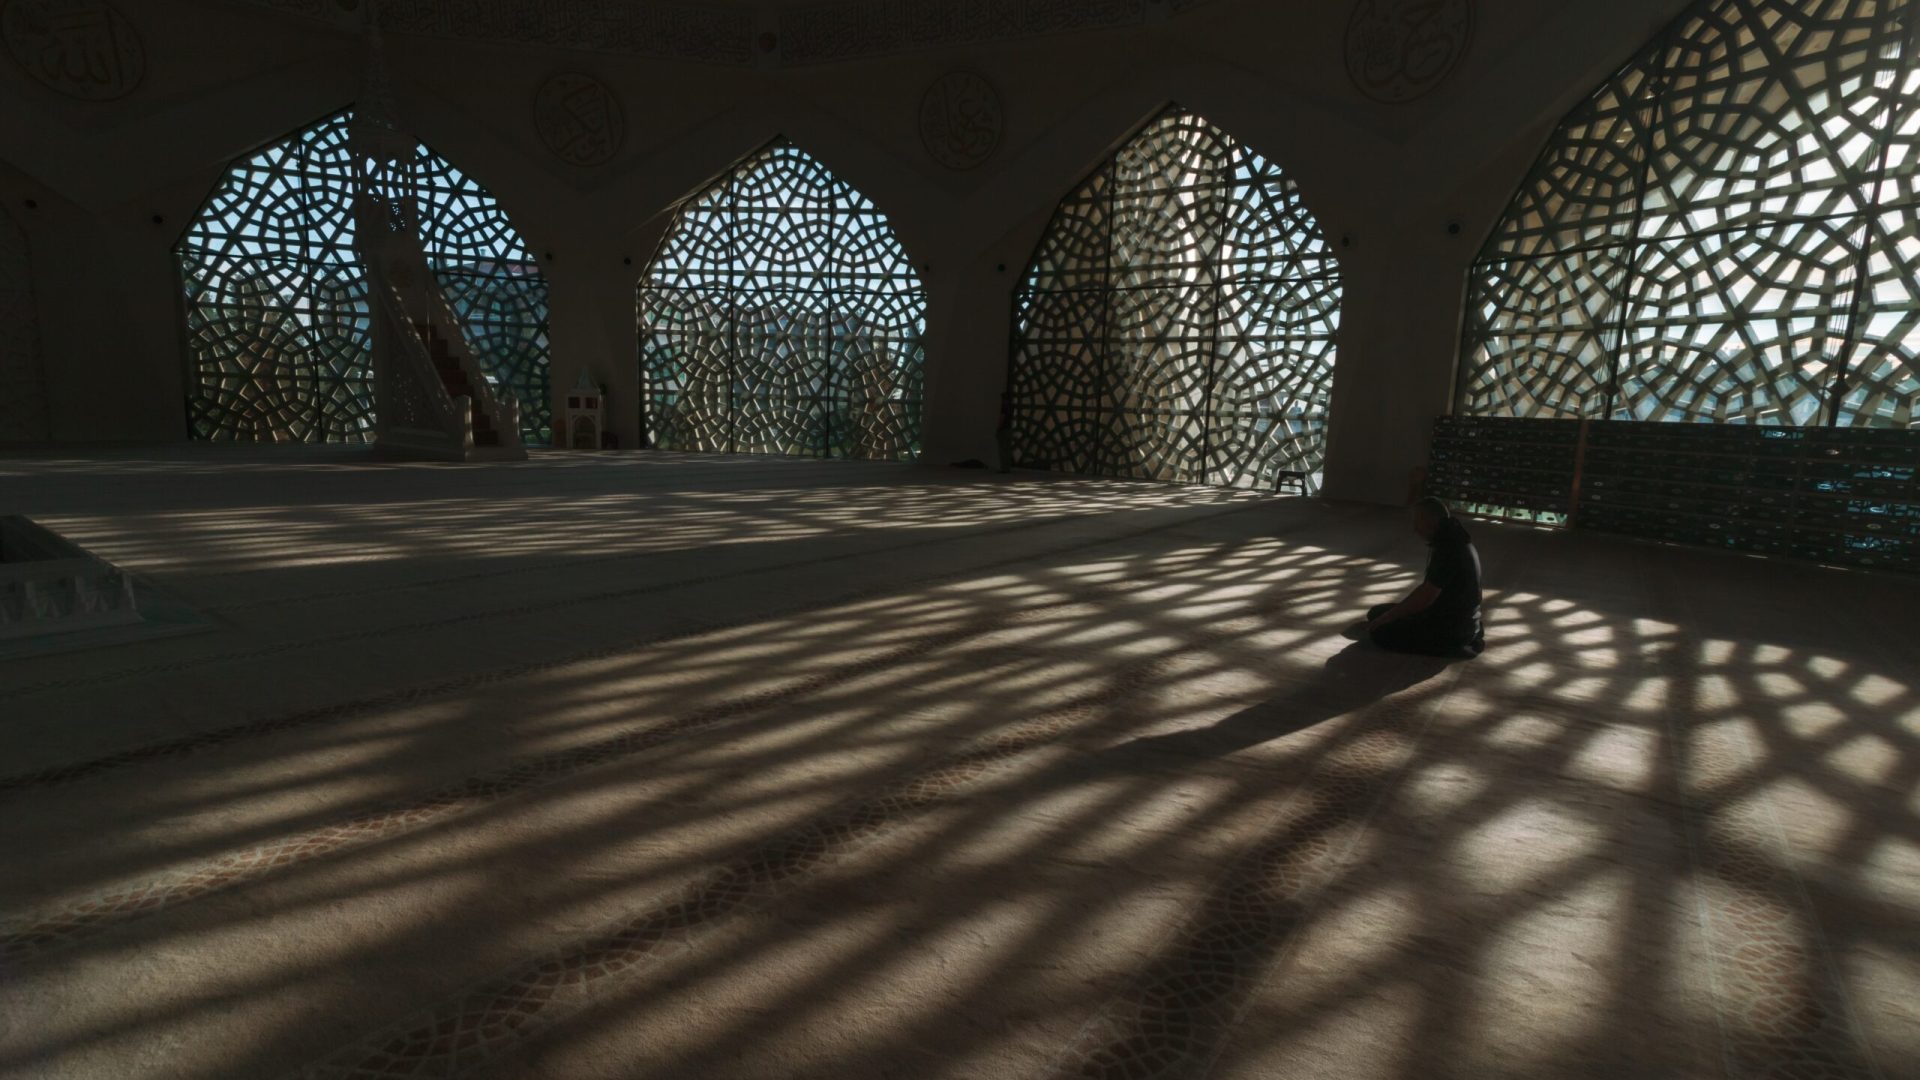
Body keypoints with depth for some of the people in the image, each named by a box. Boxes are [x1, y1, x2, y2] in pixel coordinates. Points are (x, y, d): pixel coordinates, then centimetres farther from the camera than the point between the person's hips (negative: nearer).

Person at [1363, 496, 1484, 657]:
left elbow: (1425, 598, -25)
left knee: (1380, 632, -14)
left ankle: (1454, 644, -5)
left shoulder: (1448, 548, -25)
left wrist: (1386, 617, -13)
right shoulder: (1451, 540, 8)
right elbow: (1428, 587, 15)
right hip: (1456, 619, 10)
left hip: (1452, 626, -10)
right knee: (1377, 613, 13)